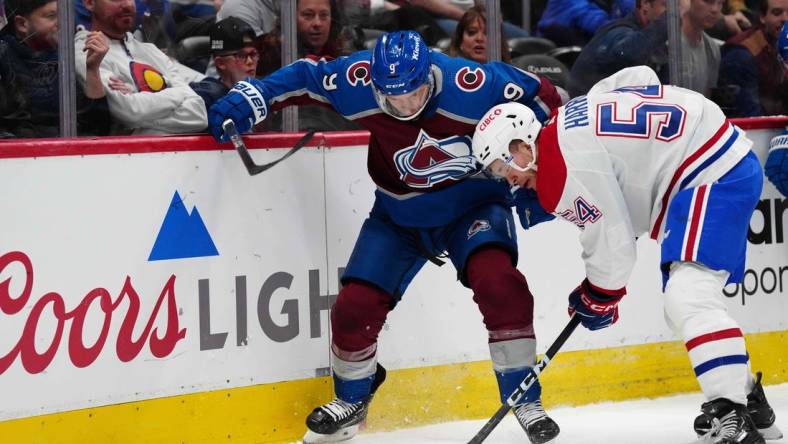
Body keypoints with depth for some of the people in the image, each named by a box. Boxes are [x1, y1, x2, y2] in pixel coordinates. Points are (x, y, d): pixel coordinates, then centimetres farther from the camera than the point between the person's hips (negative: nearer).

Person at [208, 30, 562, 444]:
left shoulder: (470, 86, -31)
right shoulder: (360, 80, -24)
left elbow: (540, 95, -16)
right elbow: (304, 77, -8)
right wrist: (247, 99, -20)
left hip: (473, 202, -3)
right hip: (400, 214, 3)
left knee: (497, 281, -28)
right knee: (356, 302, -4)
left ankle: (524, 399, -12)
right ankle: (352, 400, 26)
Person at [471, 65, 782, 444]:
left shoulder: (562, 167, -17)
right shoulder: (568, 121, 10)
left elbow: (611, 240, -14)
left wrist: (597, 299, 6)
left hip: (715, 175, -11)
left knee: (688, 297, -23)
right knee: (683, 303, 19)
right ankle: (750, 402, 29)